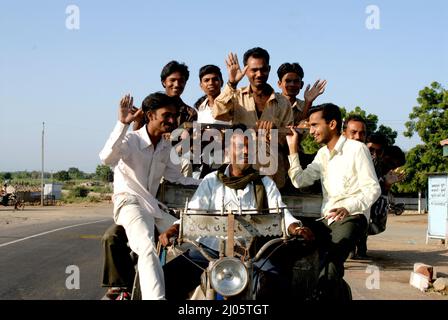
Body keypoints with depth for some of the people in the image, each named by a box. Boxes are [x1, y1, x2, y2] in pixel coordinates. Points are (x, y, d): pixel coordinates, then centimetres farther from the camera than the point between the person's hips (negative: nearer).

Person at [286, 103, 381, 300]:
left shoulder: (356, 149, -3)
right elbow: (299, 181, 11)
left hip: (352, 217, -7)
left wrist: (348, 208, -27)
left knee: (331, 260, -31)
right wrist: (293, 148, 8)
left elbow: (373, 189, -10)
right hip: (327, 219, 8)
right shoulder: (322, 154, 21)